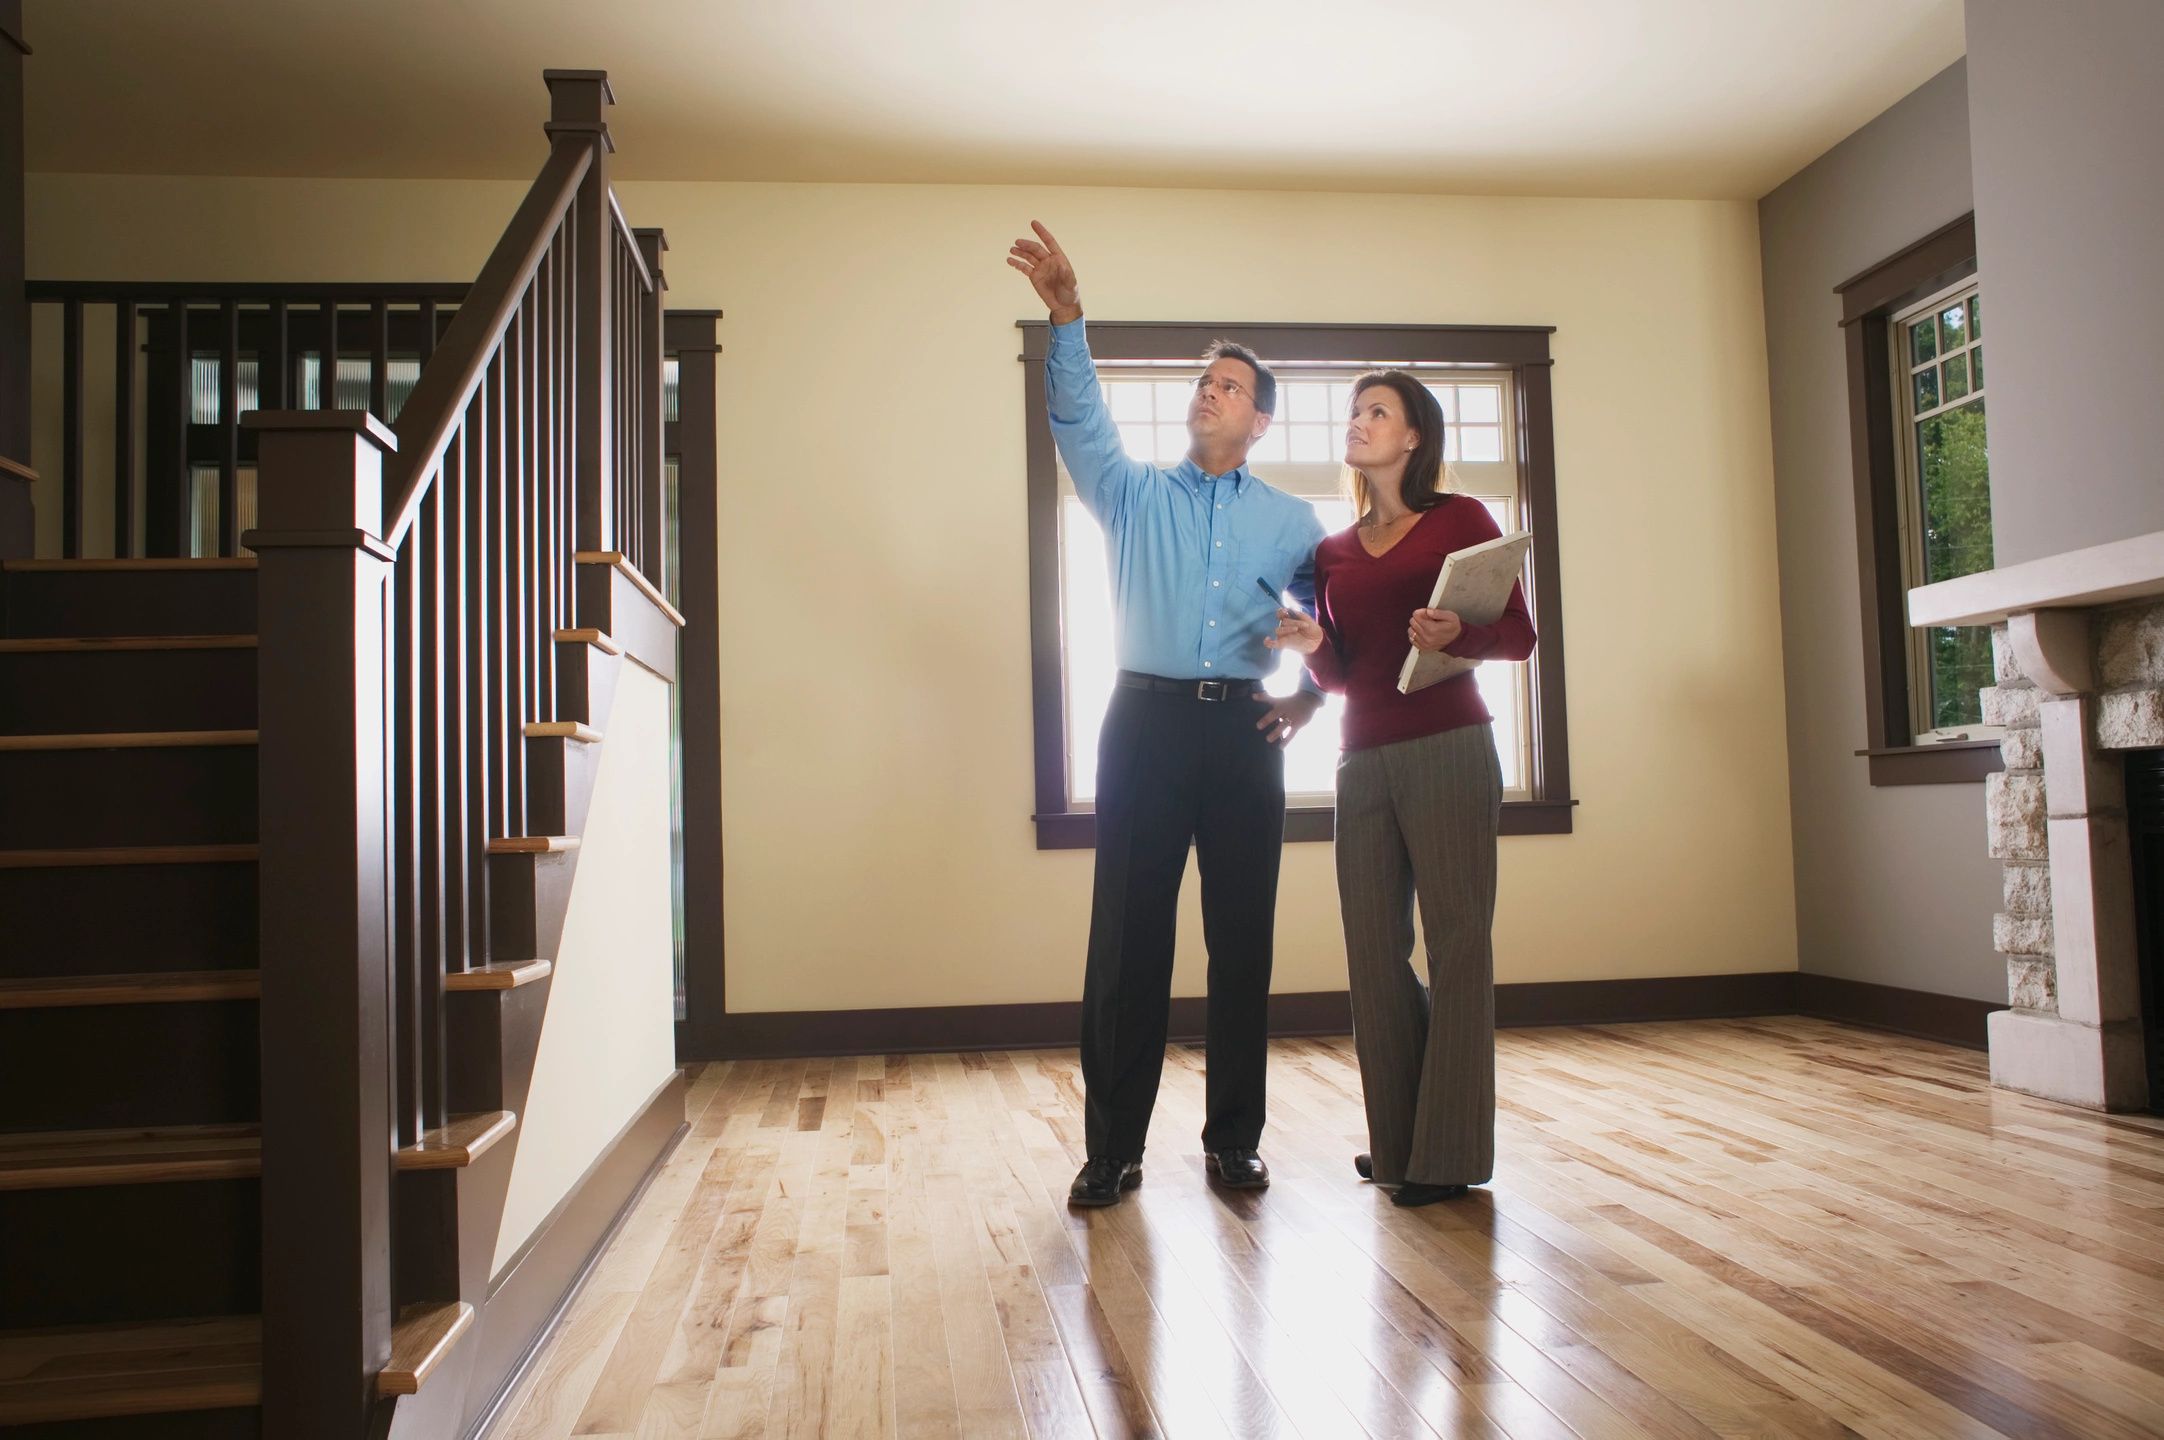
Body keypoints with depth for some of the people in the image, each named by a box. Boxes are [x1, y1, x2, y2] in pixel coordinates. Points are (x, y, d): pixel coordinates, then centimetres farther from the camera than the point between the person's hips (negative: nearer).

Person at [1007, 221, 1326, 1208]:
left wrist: (1313, 693, 7)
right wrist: (1067, 318, -15)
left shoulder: (1291, 521, 15)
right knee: (1127, 940, -3)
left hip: (1244, 731, 1)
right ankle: (1114, 1148, 5)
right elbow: (1079, 419, -2)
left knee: (1243, 941, 3)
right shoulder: (1134, 493, 13)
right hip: (1147, 723, -1)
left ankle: (1234, 1140, 14)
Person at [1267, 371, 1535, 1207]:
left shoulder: (1460, 519, 5)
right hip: (1364, 759, 5)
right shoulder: (1333, 550, 17)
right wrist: (1310, 645, -7)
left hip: (1447, 751, -5)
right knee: (1374, 949, 4)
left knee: (1455, 942, -4)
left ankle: (1450, 1153, 1)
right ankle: (1396, 1142, 14)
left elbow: (1519, 635, -1)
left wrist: (1456, 634, -20)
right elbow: (1338, 674, 15)